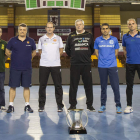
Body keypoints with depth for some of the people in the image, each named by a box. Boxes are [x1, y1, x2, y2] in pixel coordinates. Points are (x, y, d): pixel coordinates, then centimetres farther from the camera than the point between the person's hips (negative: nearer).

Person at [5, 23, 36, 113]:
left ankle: (27, 105, 12)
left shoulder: (31, 41, 3)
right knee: (13, 87, 1)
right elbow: (7, 52, 12)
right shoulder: (12, 41, 1)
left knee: (26, 87, 4)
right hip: (14, 68, -1)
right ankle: (11, 105, 8)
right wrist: (14, 58, 11)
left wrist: (28, 58, 11)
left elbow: (34, 52, 18)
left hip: (27, 68, 1)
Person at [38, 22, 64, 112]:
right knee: (42, 85, 3)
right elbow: (40, 51, 13)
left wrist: (55, 57, 4)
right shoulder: (42, 39, 8)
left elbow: (61, 50, 12)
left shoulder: (58, 38, 7)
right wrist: (46, 57, 5)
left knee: (58, 85, 1)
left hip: (56, 65, 0)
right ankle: (41, 105, 11)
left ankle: (60, 105, 8)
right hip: (44, 65, 0)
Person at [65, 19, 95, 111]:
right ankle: (72, 105, 11)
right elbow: (67, 49, 15)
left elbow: (92, 48, 18)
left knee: (88, 85, 2)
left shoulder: (89, 36, 9)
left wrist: (87, 55, 10)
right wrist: (73, 56, 9)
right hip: (74, 65, 0)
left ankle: (90, 105, 11)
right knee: (73, 85, 2)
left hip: (87, 64, 0)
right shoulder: (71, 36, 7)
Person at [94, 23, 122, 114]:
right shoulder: (98, 40, 5)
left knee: (115, 86, -5)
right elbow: (96, 52, 12)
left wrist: (111, 59, 7)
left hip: (112, 66, -1)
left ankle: (118, 105, 4)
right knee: (103, 87, 8)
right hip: (102, 66, 1)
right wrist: (101, 59, 8)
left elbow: (116, 51, 12)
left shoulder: (114, 39, 4)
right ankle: (103, 105, 17)